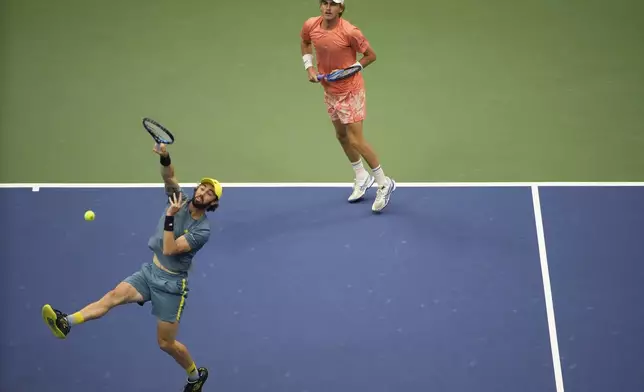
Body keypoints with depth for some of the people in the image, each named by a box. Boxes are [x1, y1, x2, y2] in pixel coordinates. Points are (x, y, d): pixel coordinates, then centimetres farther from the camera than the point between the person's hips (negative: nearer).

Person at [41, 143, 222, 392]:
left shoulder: (202, 231, -16)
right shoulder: (180, 200, -1)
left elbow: (169, 250, -24)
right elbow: (169, 176, -17)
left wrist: (170, 216, -29)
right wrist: (165, 157, -38)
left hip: (171, 284, -5)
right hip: (150, 271, 5)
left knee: (166, 343, 0)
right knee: (115, 295, -20)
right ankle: (67, 323, -36)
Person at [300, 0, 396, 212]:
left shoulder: (350, 32, -25)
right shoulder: (310, 25, -9)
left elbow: (371, 55, -12)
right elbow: (305, 42, 15)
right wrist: (309, 67, 2)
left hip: (350, 91, -7)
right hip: (330, 91, 7)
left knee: (355, 140, -9)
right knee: (341, 136, 18)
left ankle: (384, 183, 8)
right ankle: (362, 177, 39)